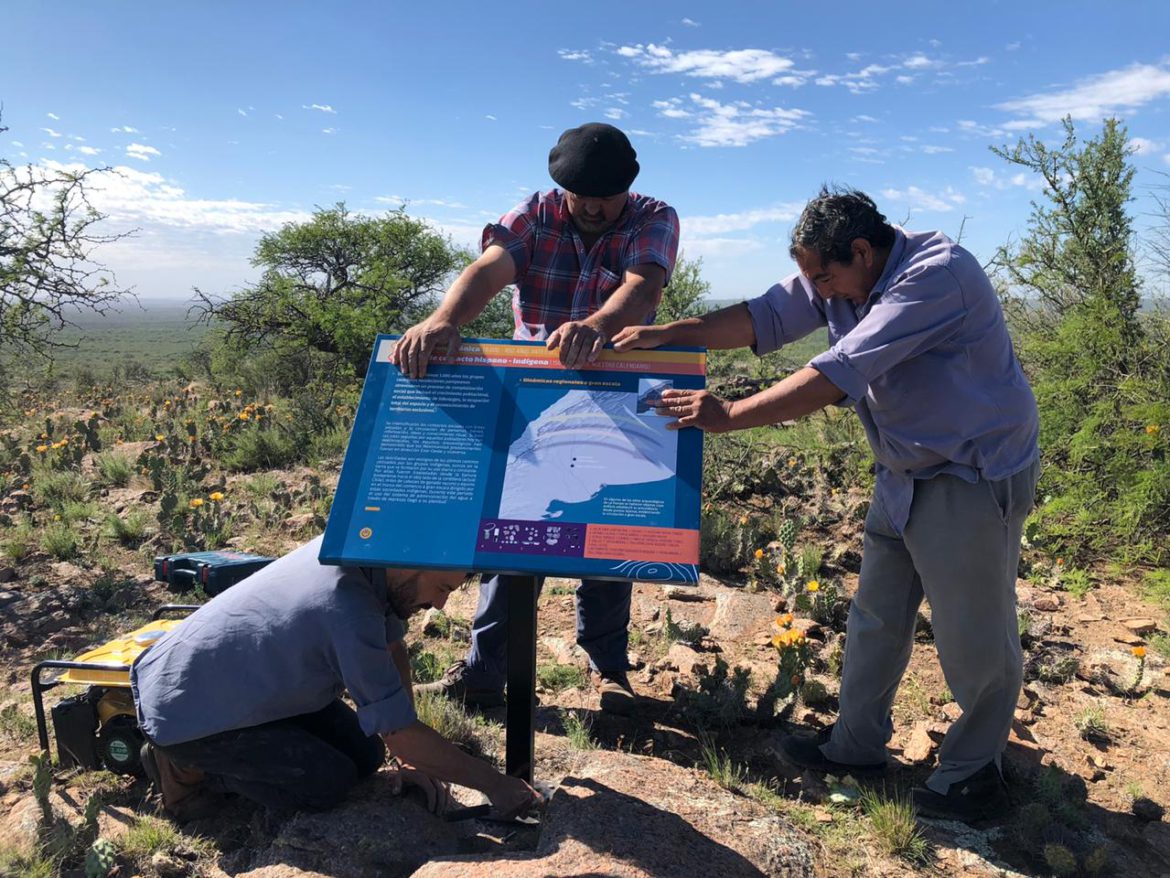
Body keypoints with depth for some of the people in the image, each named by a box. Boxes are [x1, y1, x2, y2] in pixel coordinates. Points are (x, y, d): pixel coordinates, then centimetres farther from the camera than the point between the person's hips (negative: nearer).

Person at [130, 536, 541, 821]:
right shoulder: (348, 608, -37)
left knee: (365, 755, 3)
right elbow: (402, 733, -29)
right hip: (185, 711, -8)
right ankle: (187, 768, 3)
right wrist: (494, 784, -18)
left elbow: (393, 650, 2)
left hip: (246, 678, 8)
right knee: (332, 782, -12)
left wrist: (408, 757, 1)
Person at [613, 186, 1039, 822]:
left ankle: (973, 770, 26)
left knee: (972, 633, 5)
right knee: (876, 615, 15)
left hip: (974, 476, -8)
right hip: (904, 475, 9)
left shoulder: (935, 275, -28)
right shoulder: (844, 276, -1)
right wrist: (667, 333, -20)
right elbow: (765, 316, -8)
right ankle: (857, 743, 31)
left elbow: (838, 373, -34)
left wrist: (728, 416, -32)